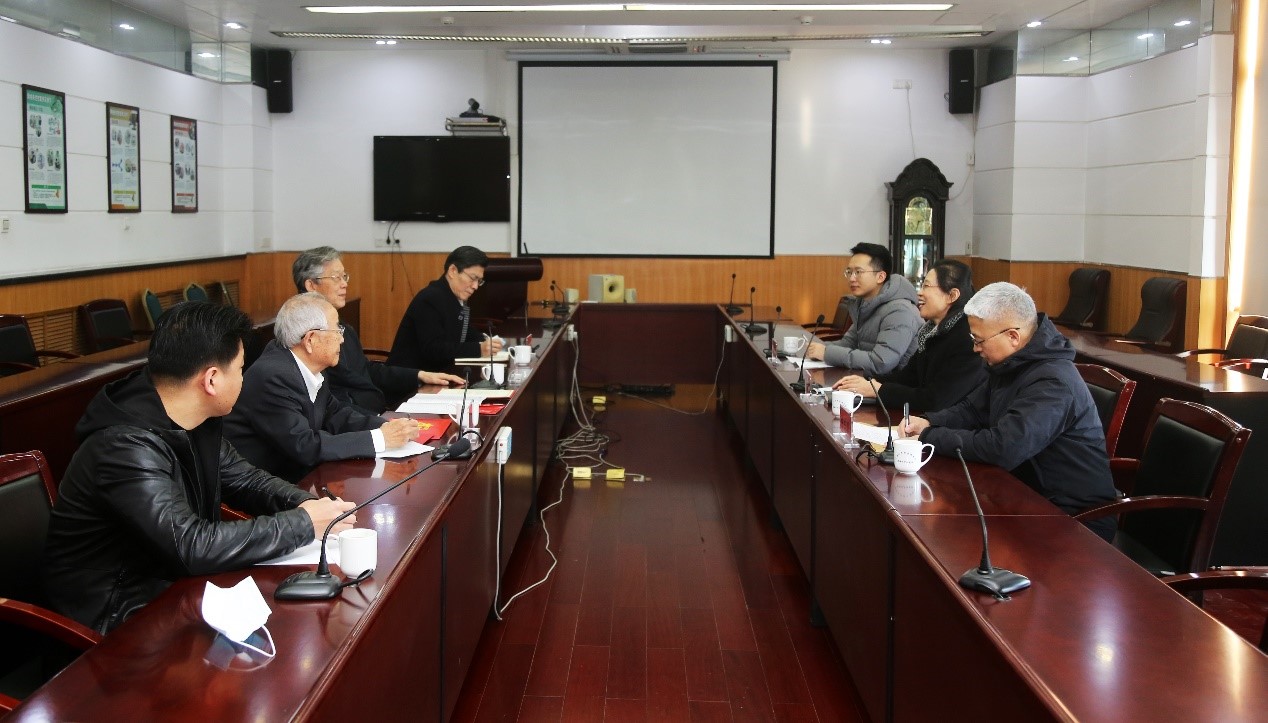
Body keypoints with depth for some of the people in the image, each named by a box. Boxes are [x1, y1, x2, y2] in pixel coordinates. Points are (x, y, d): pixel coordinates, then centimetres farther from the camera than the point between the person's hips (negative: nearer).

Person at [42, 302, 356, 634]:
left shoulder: (196, 422, -2)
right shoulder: (126, 446, -29)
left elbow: (243, 478, 12)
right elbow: (194, 546, -33)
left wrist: (306, 503, -8)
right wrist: (304, 523, -25)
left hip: (176, 578, 8)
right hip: (119, 611, -8)